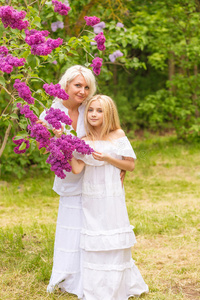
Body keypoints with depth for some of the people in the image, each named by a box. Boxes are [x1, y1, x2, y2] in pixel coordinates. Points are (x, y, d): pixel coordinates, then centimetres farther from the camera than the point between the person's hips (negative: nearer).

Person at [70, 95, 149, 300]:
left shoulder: (117, 135, -2)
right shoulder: (84, 141, 4)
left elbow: (131, 165, -1)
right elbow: (77, 169, -8)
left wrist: (107, 158, -13)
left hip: (111, 197, -2)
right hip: (90, 198, 2)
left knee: (113, 243, 4)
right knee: (92, 244, 5)